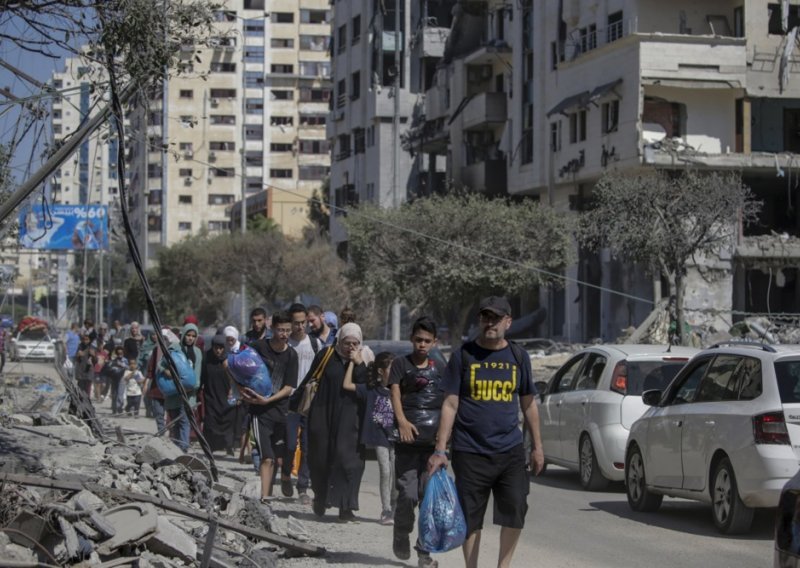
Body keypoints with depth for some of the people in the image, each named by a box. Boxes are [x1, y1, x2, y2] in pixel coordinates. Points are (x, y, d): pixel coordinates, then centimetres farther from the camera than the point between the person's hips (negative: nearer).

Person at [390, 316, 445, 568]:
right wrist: (402, 420, -25)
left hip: (434, 441, 3)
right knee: (408, 495, -10)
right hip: (408, 440, -3)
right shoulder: (401, 364, 5)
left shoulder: (440, 369, 14)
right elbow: (395, 393, -7)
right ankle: (401, 535, 17)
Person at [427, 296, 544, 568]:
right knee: (470, 519, 3)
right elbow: (450, 405, 0)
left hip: (510, 451, 2)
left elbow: (528, 404, 16)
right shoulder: (463, 356, 1)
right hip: (470, 453, -2)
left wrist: (537, 446, 13)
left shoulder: (518, 357, 8)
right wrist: (440, 450, -6)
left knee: (515, 511, -7)